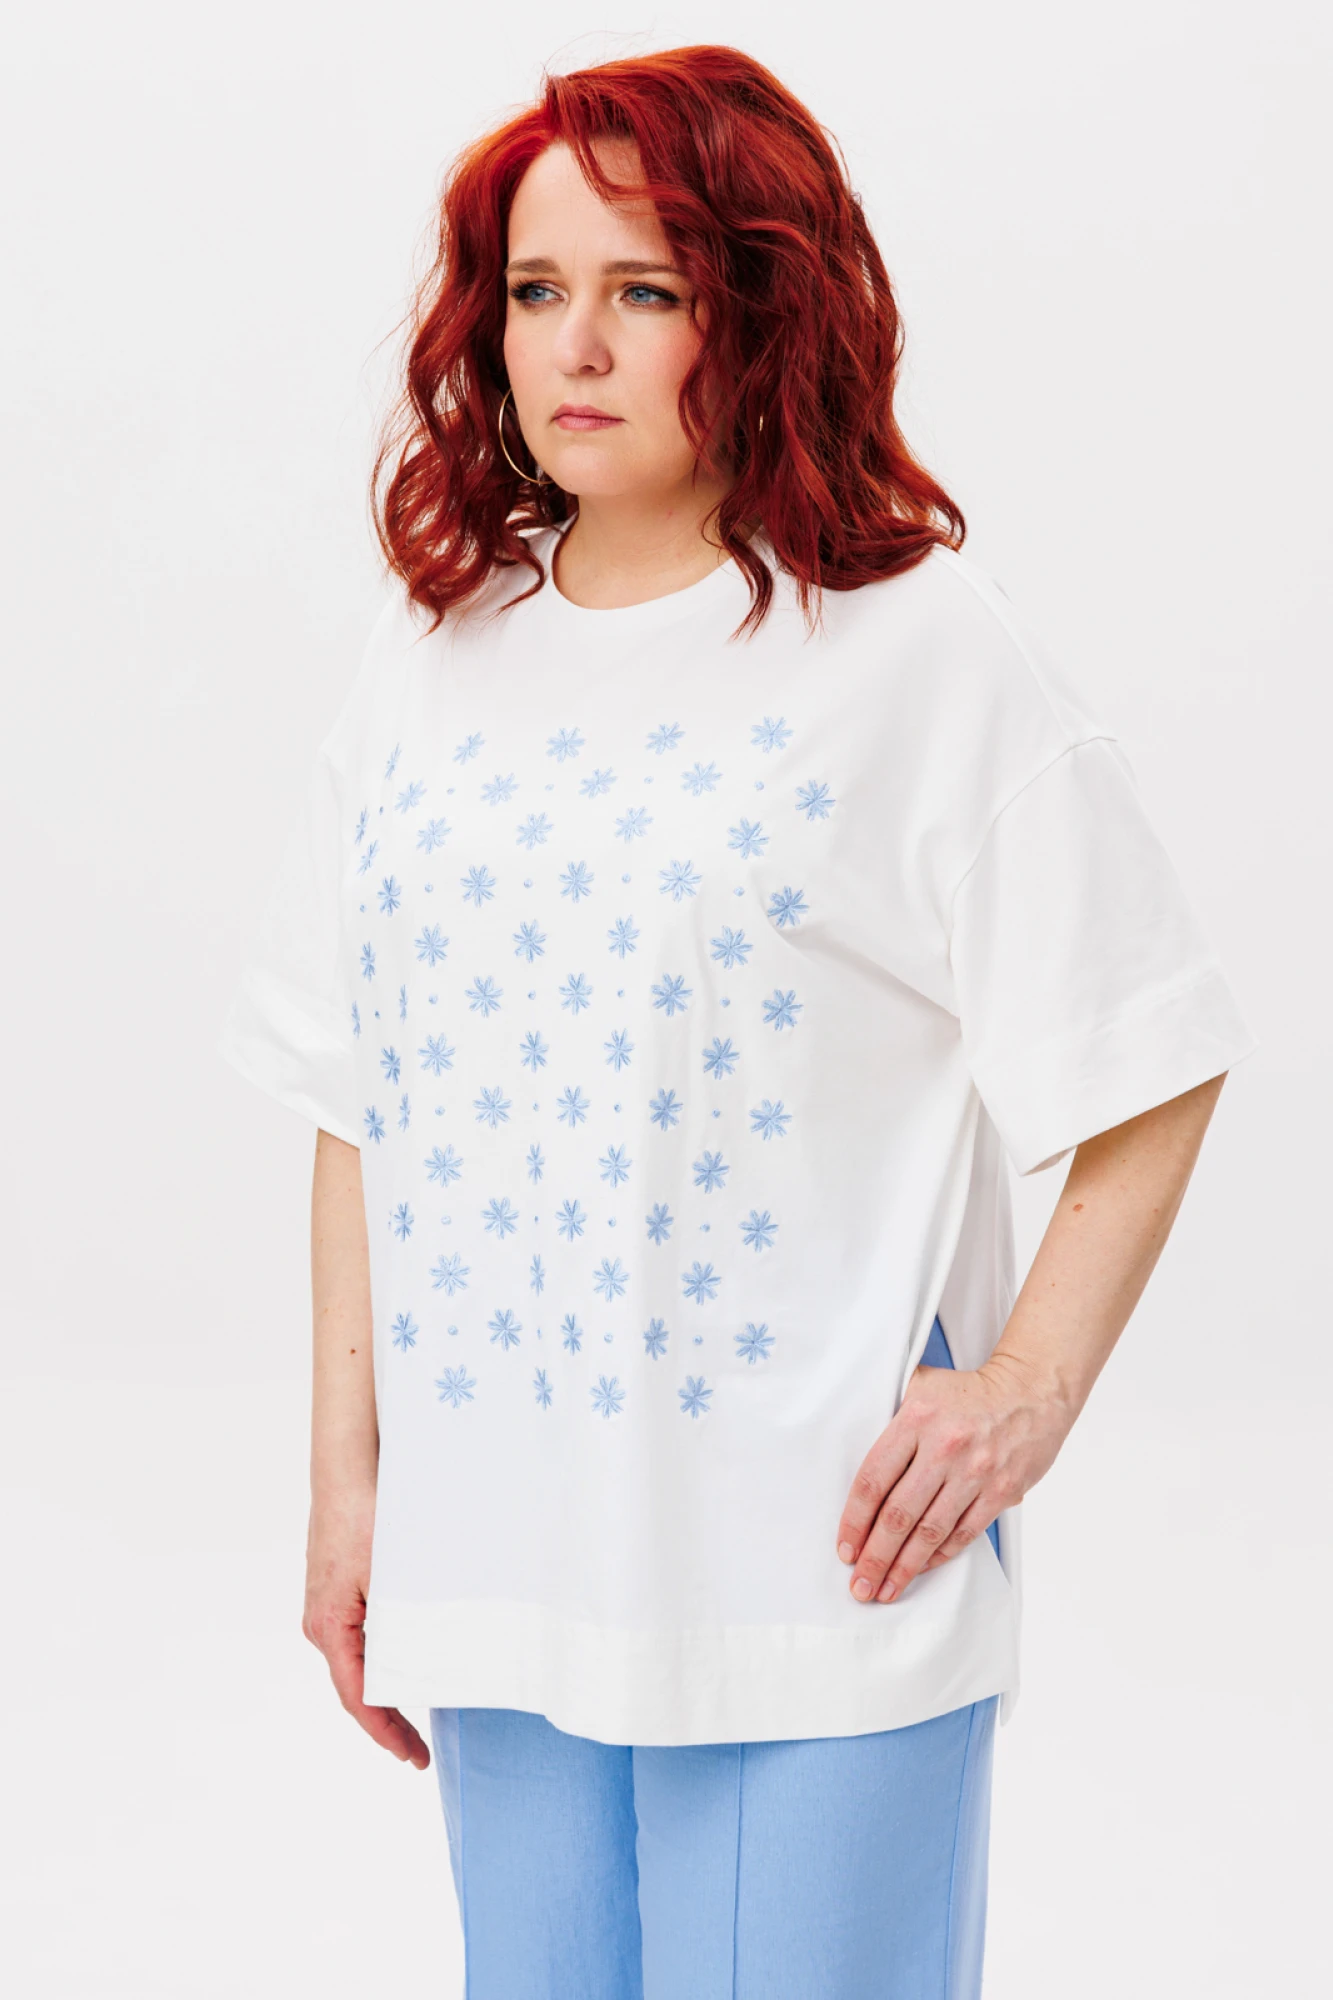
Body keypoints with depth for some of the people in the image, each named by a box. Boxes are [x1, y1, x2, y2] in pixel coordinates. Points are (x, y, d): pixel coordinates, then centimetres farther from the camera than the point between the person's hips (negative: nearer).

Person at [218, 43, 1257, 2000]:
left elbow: (1149, 1071, -4)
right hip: (493, 1551, 5)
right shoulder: (432, 660, 8)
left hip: (817, 1575, -4)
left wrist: (1029, 1391, -11)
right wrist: (348, 1477, 9)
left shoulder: (927, 655, -7)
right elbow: (360, 1110, 11)